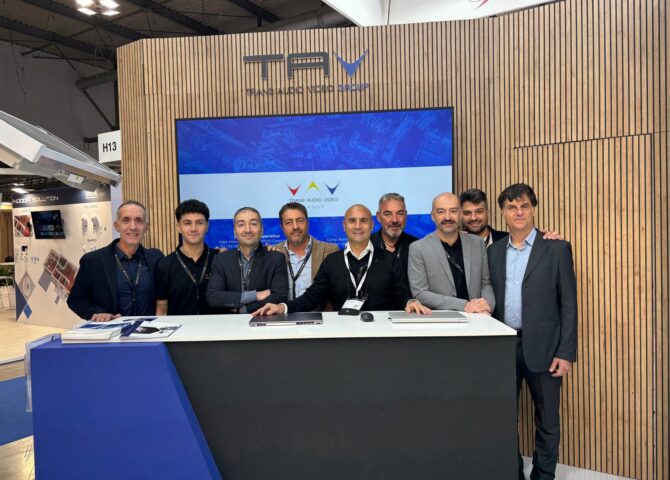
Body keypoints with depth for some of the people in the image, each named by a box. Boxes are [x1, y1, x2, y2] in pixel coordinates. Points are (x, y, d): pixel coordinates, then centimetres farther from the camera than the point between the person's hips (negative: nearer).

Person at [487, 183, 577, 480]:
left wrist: (566, 353, -9)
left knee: (547, 420, 10)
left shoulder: (557, 248, -3)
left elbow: (568, 304, -4)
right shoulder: (494, 251, 7)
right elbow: (492, 300, 9)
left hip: (542, 347, -3)